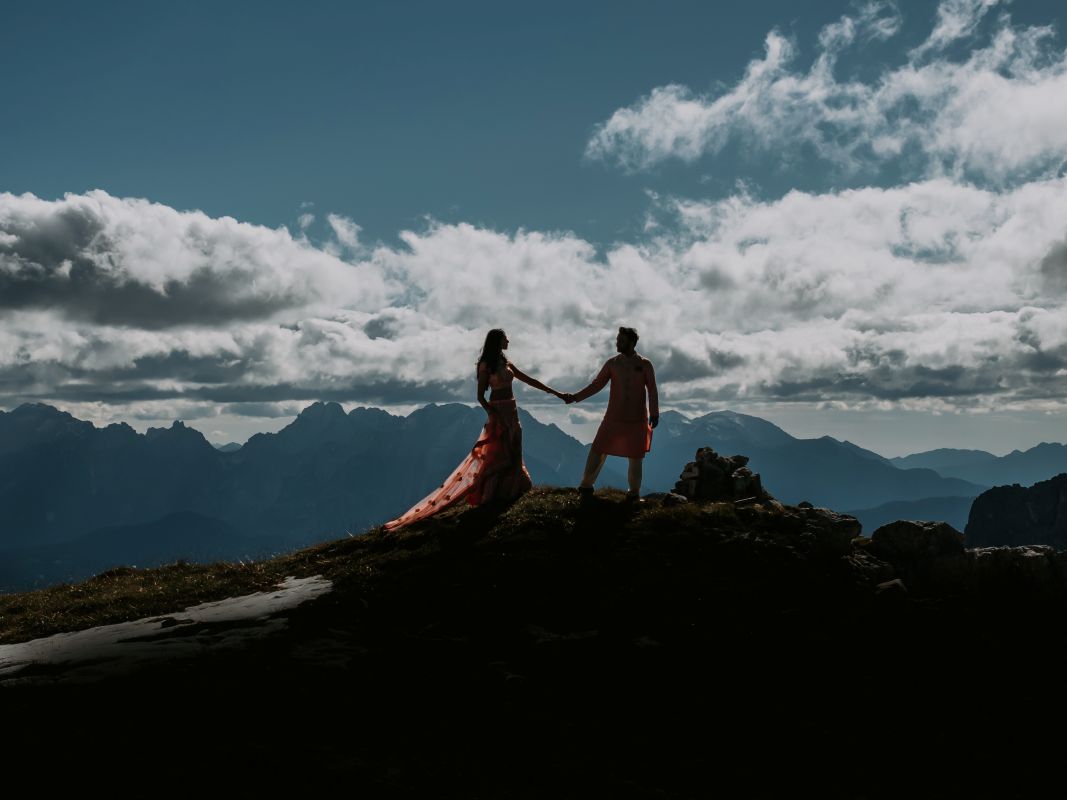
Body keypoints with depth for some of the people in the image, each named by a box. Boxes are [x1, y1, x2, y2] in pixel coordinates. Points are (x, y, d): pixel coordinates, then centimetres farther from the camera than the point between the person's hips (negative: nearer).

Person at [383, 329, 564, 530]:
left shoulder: (505, 362, 12)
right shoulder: (486, 365, -9)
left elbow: (529, 380, 16)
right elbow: (480, 397, -11)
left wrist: (555, 393, 15)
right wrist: (493, 415, -23)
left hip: (512, 411, 8)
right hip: (499, 411, -8)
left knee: (512, 453, 9)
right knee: (498, 454, -6)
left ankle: (508, 491, 16)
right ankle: (492, 495, -1)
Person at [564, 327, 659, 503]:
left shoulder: (644, 364, 0)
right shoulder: (612, 363, 3)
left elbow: (652, 391, -1)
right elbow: (597, 384, 5)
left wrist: (654, 413, -9)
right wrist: (575, 397, -2)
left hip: (637, 419, -1)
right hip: (614, 418, 1)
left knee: (635, 456, 4)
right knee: (598, 450, -2)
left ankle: (634, 493, 17)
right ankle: (586, 486, 9)